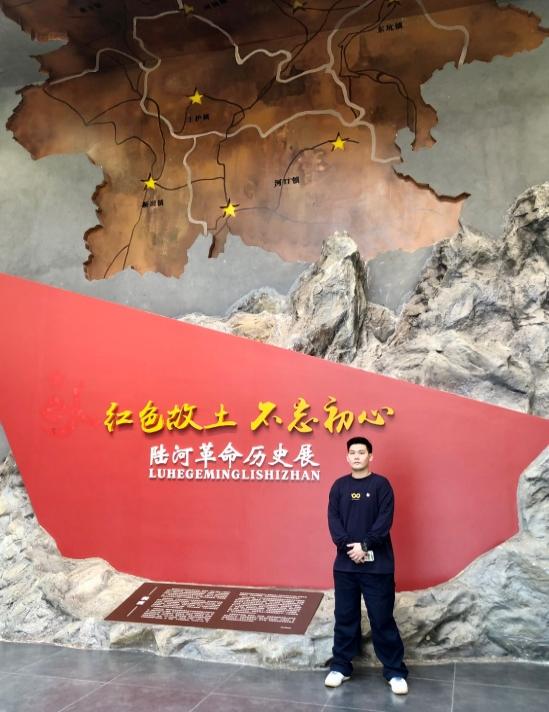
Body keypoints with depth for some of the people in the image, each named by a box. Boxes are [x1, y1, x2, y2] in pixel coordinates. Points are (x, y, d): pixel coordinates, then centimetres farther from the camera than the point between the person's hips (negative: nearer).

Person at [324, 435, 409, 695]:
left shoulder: (381, 484, -2)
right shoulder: (339, 485, 6)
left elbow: (385, 520, -9)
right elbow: (333, 519, 0)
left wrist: (365, 545, -17)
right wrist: (347, 546, -14)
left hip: (377, 564, -3)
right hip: (345, 562, 3)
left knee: (382, 618, 3)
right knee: (345, 617, 10)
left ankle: (395, 671, 16)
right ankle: (340, 667, 23)